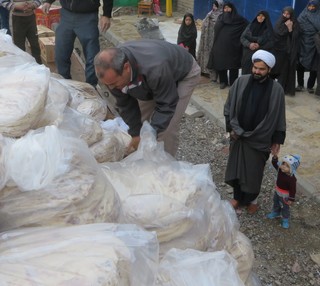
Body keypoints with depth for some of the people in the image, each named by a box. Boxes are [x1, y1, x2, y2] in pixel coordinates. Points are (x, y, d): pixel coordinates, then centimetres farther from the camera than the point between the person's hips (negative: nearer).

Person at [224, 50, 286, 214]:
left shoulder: (276, 89, -11)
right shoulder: (241, 82, -7)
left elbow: (279, 117, -4)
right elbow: (229, 107, 2)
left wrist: (277, 140, -3)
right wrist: (231, 127, -3)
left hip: (260, 139, -2)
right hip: (238, 135, 2)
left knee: (254, 171, 11)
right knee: (236, 168, 15)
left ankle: (251, 199, 34)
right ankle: (238, 197, 36)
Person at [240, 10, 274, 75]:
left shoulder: (268, 29, 4)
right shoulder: (250, 26, 11)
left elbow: (271, 43, -2)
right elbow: (242, 37, 6)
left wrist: (259, 46, -16)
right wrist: (249, 44, -13)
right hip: (248, 55, 3)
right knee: (246, 74, -2)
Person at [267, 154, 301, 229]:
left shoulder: (292, 179, -35)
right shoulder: (280, 170, -19)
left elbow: (293, 190, -26)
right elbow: (275, 163, -7)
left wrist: (291, 199, -20)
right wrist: (275, 157, -27)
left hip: (285, 195, -6)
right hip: (277, 191, 6)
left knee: (285, 208, 17)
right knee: (276, 203, 30)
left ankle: (285, 219, 39)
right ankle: (275, 212, 56)